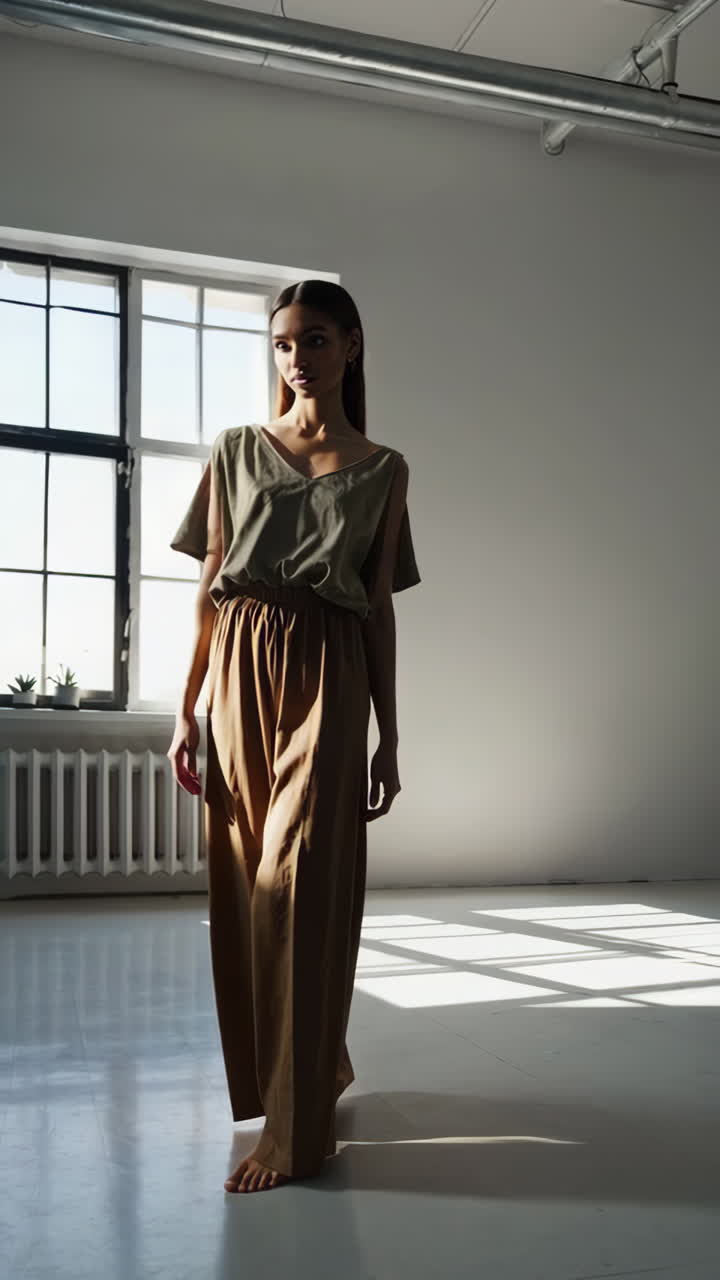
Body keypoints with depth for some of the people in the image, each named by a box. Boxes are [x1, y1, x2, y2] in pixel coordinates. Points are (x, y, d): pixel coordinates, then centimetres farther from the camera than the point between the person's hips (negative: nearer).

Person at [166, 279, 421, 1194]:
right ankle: (311, 1075, 27)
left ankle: (296, 1126, 2)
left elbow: (379, 604, 7)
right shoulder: (235, 451, 10)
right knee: (245, 884, 6)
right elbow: (209, 588, 8)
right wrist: (186, 709, 2)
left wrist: (389, 737, 4)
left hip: (327, 678, -2)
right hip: (240, 672, 2)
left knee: (298, 882, -9)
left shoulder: (383, 469, 8)